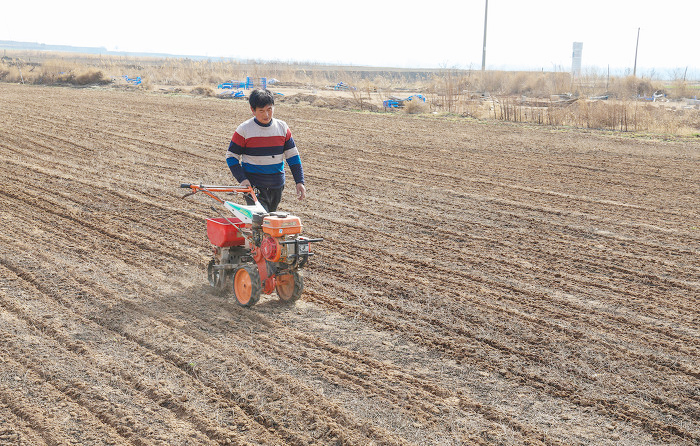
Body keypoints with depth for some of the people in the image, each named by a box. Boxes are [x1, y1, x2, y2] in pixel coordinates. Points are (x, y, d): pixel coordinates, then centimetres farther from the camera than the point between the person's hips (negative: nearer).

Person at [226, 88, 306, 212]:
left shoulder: (283, 128, 3)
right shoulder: (244, 130, -7)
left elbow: (292, 155, 9)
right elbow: (231, 156, -1)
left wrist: (300, 182, 2)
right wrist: (242, 179, -14)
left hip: (277, 187, 4)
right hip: (254, 187, -4)